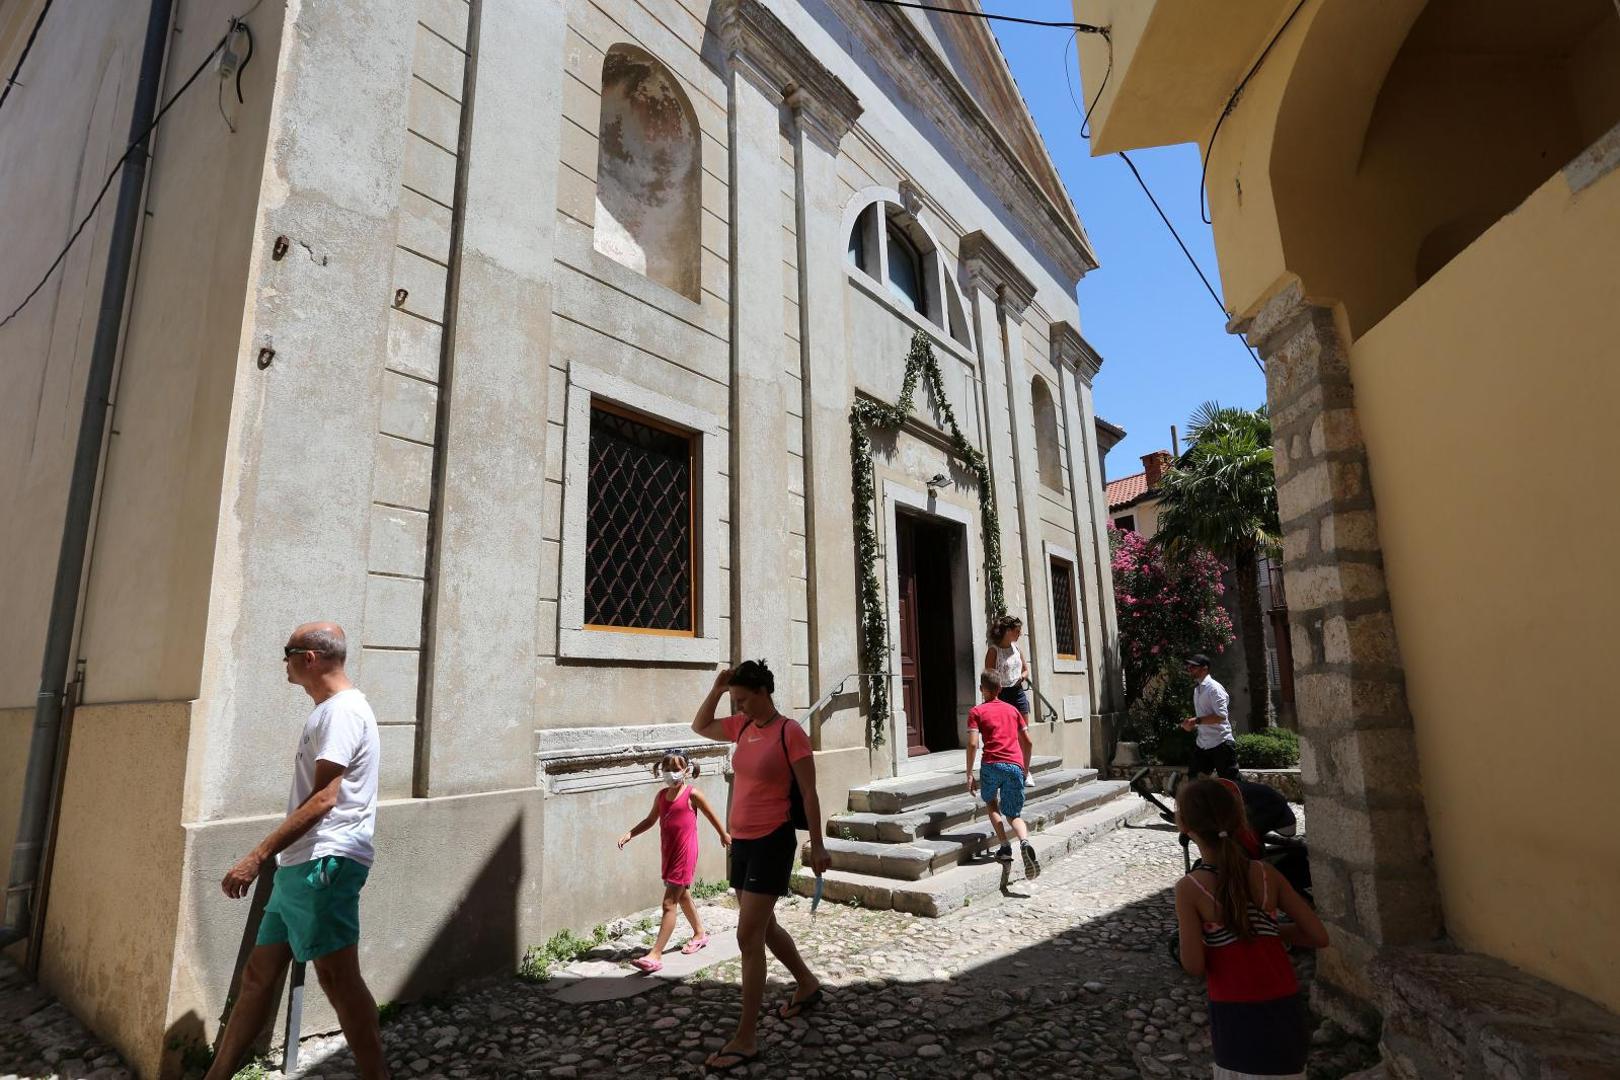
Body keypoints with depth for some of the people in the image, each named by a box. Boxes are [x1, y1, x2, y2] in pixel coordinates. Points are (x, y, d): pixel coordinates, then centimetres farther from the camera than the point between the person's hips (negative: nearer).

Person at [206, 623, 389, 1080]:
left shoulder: (342, 711, -14)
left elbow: (322, 799, -21)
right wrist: (274, 857, 24)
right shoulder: (328, 711, 18)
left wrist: (256, 858, -22)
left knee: (338, 976, -6)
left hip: (324, 865, -10)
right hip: (299, 865, 10)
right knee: (259, 973, 17)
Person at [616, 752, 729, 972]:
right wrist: (629, 834, 2)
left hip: (685, 855, -7)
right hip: (669, 853, 7)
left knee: (669, 903, -8)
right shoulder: (661, 795, 4)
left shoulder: (692, 794, -12)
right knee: (683, 897, 22)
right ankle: (700, 934, 42)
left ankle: (655, 955, -6)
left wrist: (723, 835, 13)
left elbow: (711, 814, 1)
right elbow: (650, 820, 16)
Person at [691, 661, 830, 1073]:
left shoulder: (790, 733, -17)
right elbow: (700, 727, 20)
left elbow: (809, 794, -13)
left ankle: (746, 1039, 8)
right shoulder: (742, 727, 5)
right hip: (742, 841, 8)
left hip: (772, 842, -8)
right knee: (763, 928, 21)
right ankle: (808, 985, 43)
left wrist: (817, 846, -11)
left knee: (748, 937, -5)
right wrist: (716, 690, 6)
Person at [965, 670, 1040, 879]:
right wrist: (1025, 769, 28)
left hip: (991, 764, -2)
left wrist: (969, 774, 1)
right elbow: (1027, 741, 18)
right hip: (1015, 766, 3)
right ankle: (1025, 843, -19)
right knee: (1014, 814, 12)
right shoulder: (1012, 709, 19)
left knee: (991, 803, 24)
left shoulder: (977, 711, 7)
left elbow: (973, 744, -4)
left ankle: (1005, 847, 11)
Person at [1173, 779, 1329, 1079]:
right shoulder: (1266, 874, -5)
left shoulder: (1189, 888, -16)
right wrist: (1269, 928, 11)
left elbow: (1194, 966, -16)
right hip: (1284, 1008, 4)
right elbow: (1319, 937, -1)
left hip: (1236, 1016, -4)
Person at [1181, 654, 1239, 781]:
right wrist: (1192, 724, 5)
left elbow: (1221, 716, -23)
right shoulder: (1197, 689, 13)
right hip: (1202, 744, 9)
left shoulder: (1214, 688, -14)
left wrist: (1197, 720, -24)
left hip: (1220, 744, -9)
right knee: (1193, 778, 9)